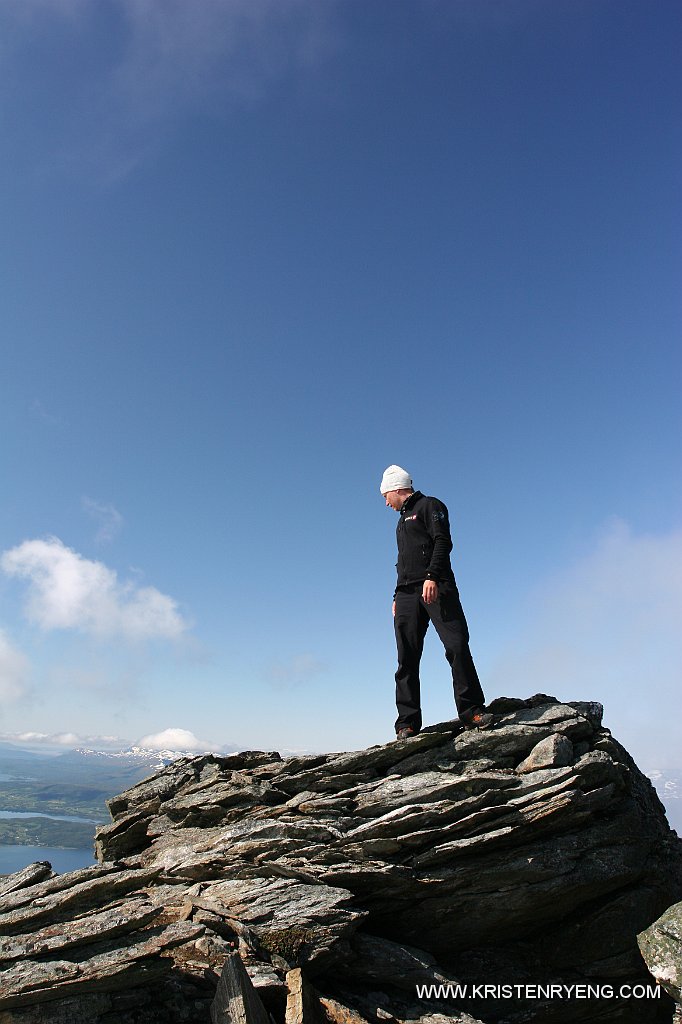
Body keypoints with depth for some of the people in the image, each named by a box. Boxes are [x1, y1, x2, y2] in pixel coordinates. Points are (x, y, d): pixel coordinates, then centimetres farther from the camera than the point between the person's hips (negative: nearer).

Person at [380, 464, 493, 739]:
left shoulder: (429, 505, 8)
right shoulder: (403, 519, 31)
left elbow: (443, 541, -8)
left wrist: (431, 576, -21)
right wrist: (397, 597, 22)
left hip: (436, 588, -7)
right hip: (407, 595, 7)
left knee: (457, 646, -15)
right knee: (407, 659, -2)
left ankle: (471, 712, -8)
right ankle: (407, 723, -2)